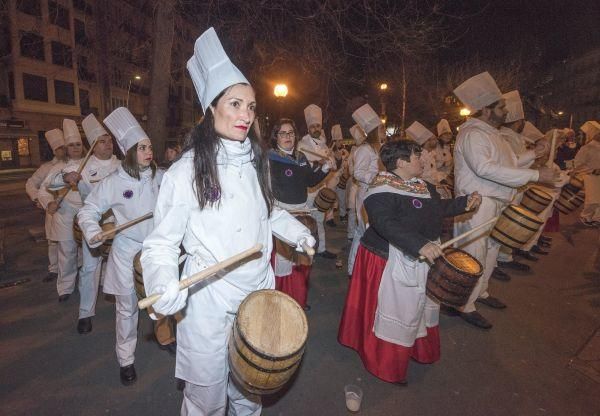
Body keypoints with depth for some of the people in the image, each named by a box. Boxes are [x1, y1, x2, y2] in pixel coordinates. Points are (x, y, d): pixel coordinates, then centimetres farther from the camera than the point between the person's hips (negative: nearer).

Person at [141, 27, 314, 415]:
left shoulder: (256, 161, 2)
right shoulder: (186, 170, -15)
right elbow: (161, 243, -11)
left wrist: (295, 229, 1)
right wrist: (164, 285, -30)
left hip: (259, 291, 5)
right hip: (210, 300, -4)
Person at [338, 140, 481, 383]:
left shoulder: (423, 185, 6)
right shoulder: (382, 191, -23)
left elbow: (440, 208, 19)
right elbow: (386, 224, -37)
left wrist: (465, 202, 6)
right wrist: (420, 244, -45)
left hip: (423, 260, 9)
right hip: (394, 262, -9)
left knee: (419, 305, 25)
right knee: (394, 312, 4)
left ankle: (419, 349, 49)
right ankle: (387, 365, 25)